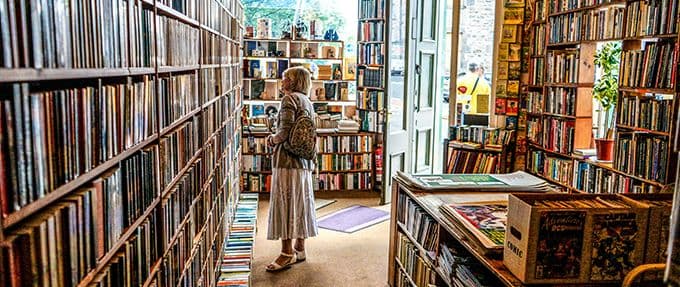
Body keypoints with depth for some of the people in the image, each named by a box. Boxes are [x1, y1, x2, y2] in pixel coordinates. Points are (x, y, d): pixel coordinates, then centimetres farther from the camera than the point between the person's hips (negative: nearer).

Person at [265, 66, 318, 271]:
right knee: (300, 203, 13)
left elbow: (285, 130, -18)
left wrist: (272, 139, 0)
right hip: (304, 161, 9)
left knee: (284, 203, -4)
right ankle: (300, 248, 21)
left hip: (287, 159, -9)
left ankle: (287, 253, 0)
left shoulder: (289, 98, -9)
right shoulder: (307, 102, 17)